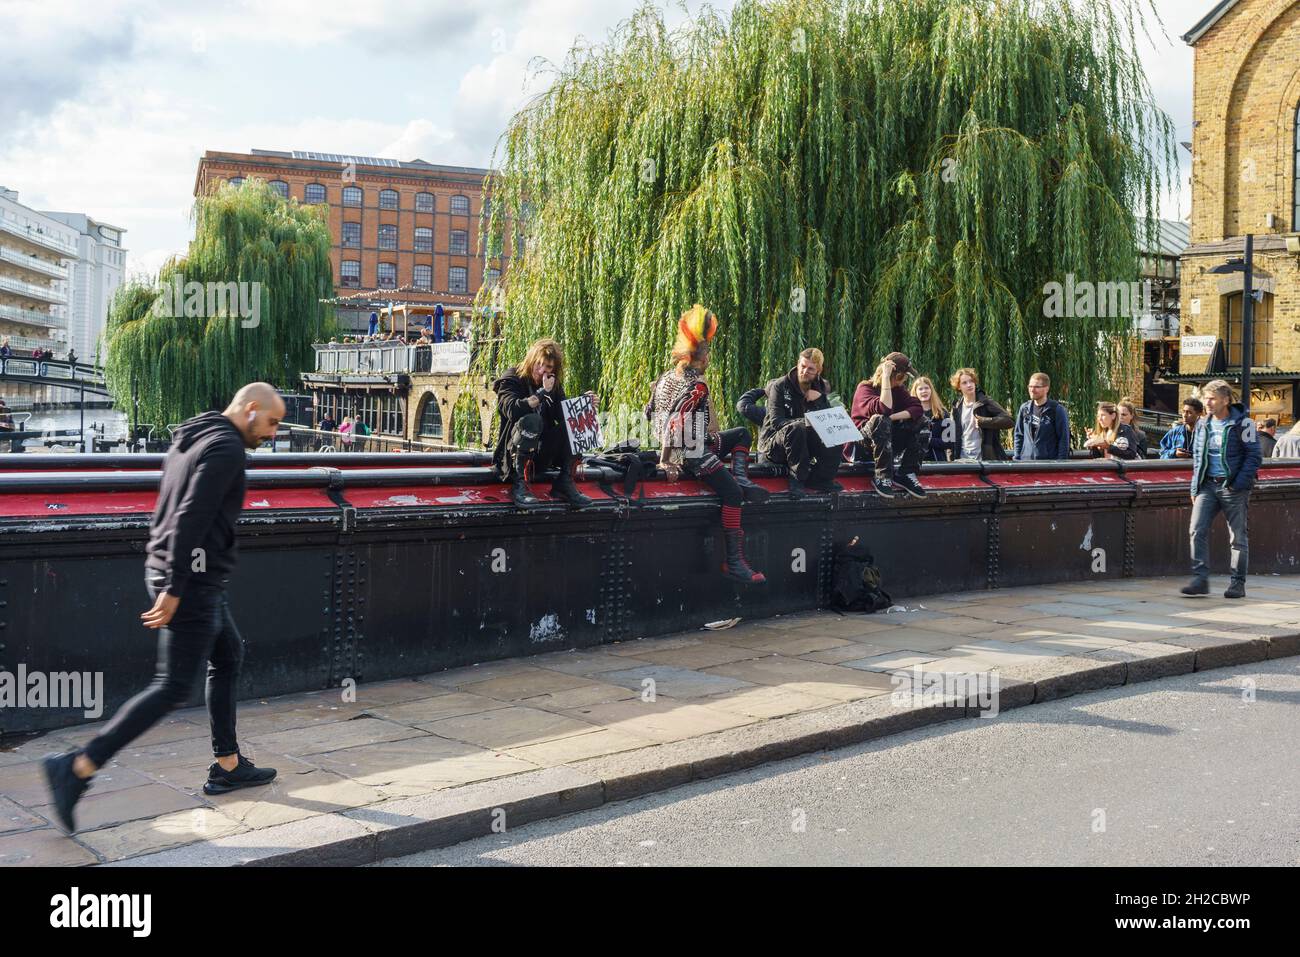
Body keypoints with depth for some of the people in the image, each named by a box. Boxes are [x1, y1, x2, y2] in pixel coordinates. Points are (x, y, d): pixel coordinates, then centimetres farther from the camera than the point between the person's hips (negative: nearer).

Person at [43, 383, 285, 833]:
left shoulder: (190, 439, 15)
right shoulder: (225, 448, -15)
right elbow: (191, 518, -23)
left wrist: (172, 581, 21)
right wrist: (173, 589, -23)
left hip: (182, 576, 10)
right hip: (193, 579, -10)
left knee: (229, 656, 20)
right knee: (173, 689, -6)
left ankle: (227, 766, 26)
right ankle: (77, 768, -6)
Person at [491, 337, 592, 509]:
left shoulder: (554, 385, 9)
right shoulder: (512, 381, -7)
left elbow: (564, 416, 2)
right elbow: (512, 410, -27)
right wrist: (542, 392, -23)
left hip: (543, 454, 5)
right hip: (513, 453, -5)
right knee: (531, 420, -34)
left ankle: (565, 482, -14)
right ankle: (519, 485, -31)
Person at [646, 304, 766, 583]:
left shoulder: (666, 378, 10)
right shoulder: (695, 385, -18)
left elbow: (650, 412, 17)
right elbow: (673, 422, -27)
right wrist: (667, 462, -23)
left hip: (696, 445, 10)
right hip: (694, 454, -10)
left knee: (742, 434, 26)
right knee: (733, 494, -18)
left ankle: (740, 478, 3)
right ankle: (734, 562, -21)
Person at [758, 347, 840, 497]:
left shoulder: (822, 388, 6)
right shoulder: (780, 386, -9)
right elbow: (776, 422, -20)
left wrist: (819, 399, -17)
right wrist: (803, 422, -35)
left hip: (805, 443, 5)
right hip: (774, 444, -4)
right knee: (795, 429, -37)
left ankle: (821, 479, -14)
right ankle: (797, 478, -27)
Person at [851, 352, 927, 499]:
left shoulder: (898, 389, 6)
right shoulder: (865, 388, -13)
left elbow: (918, 408, -9)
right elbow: (884, 409, -32)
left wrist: (892, 417, -23)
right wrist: (886, 377, -28)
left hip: (889, 440, 6)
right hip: (864, 442, -6)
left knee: (921, 422, -11)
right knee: (880, 420, -36)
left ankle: (906, 474, -14)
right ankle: (883, 477, -29)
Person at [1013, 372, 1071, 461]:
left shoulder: (1057, 410, -3)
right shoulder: (1024, 409, 10)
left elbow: (1064, 439, -4)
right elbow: (1018, 436, 16)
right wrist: (1016, 458, 7)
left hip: (1049, 462, -4)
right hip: (1025, 461, 4)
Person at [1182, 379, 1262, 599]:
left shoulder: (1242, 423, -6)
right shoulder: (1203, 424, 11)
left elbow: (1254, 456, -7)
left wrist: (1239, 484, -16)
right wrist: (1195, 486, 9)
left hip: (1233, 486, -4)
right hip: (1208, 486, 4)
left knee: (1237, 537, 3)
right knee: (1197, 531, -9)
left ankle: (1238, 583, 12)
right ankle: (1200, 579, -6)